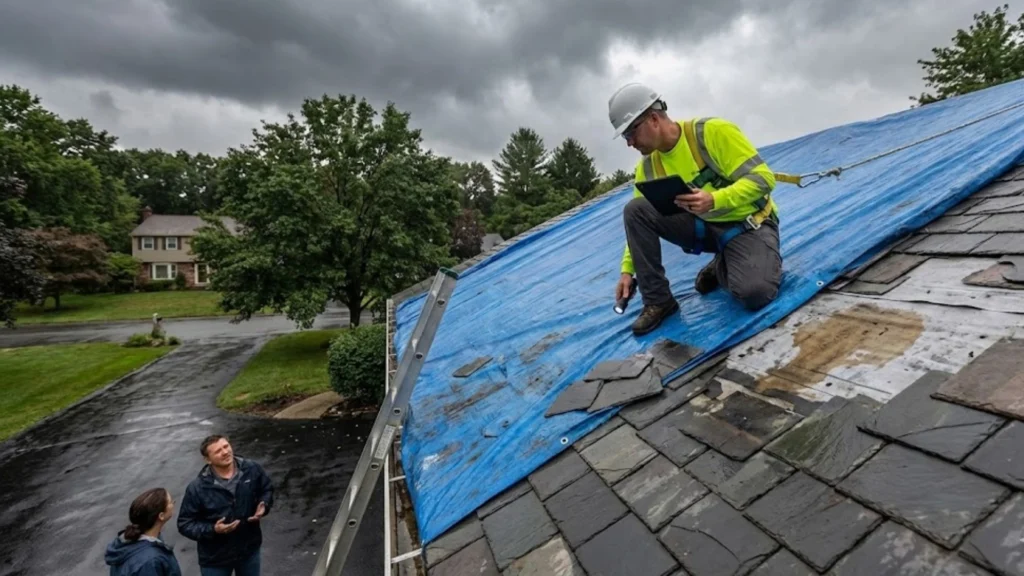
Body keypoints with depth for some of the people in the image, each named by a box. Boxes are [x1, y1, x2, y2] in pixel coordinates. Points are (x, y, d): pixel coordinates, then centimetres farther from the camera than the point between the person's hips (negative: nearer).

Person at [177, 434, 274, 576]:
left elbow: (267, 489, 3)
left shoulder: (252, 469, -16)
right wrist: (212, 530, -27)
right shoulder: (197, 488, -22)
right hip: (215, 558, -2)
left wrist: (264, 506, -16)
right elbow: (185, 524, -12)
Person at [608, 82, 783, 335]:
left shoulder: (713, 131, -18)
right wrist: (627, 270, -6)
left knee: (753, 293, -34)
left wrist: (715, 200, -36)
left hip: (749, 225, -4)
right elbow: (639, 220, 3)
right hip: (703, 226, 5)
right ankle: (657, 301, -10)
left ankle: (723, 267, 5)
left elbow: (763, 178, -19)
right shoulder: (648, 167, -3)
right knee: (634, 209, -19)